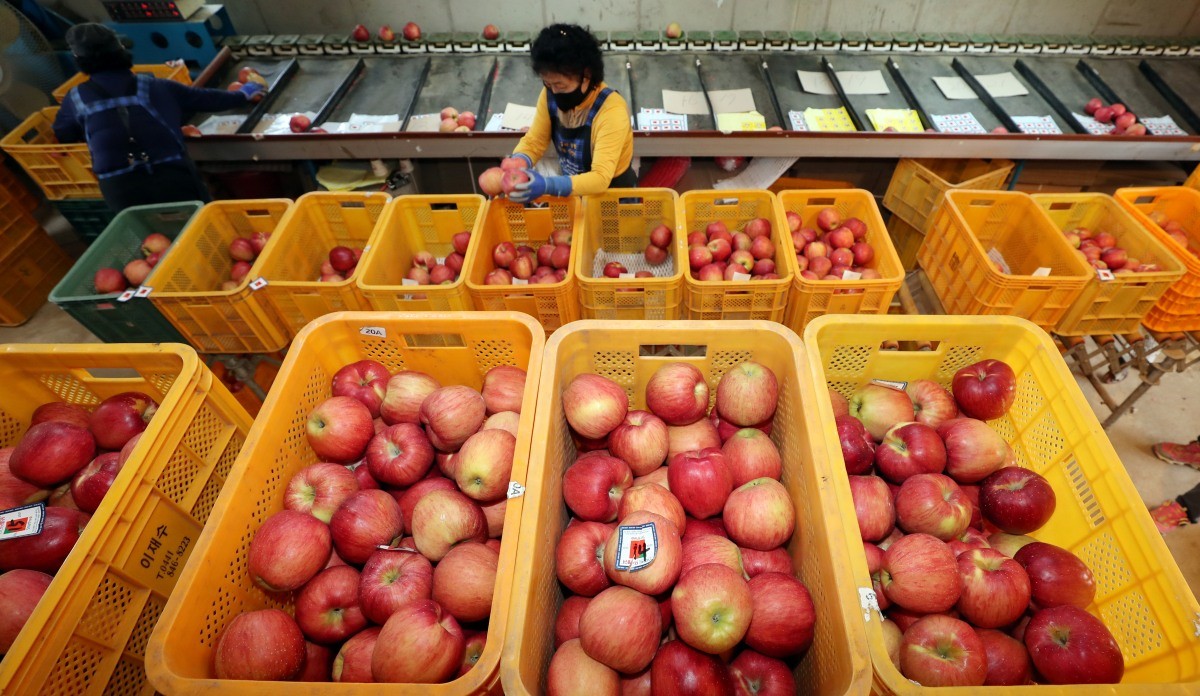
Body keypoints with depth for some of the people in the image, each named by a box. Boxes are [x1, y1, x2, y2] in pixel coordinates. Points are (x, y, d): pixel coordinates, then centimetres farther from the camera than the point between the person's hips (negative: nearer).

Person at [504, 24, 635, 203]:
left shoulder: (611, 111, -29)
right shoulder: (550, 95, -10)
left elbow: (600, 178, -35)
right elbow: (533, 142, -4)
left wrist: (548, 186, -49)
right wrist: (516, 164, -26)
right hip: (573, 188, 6)